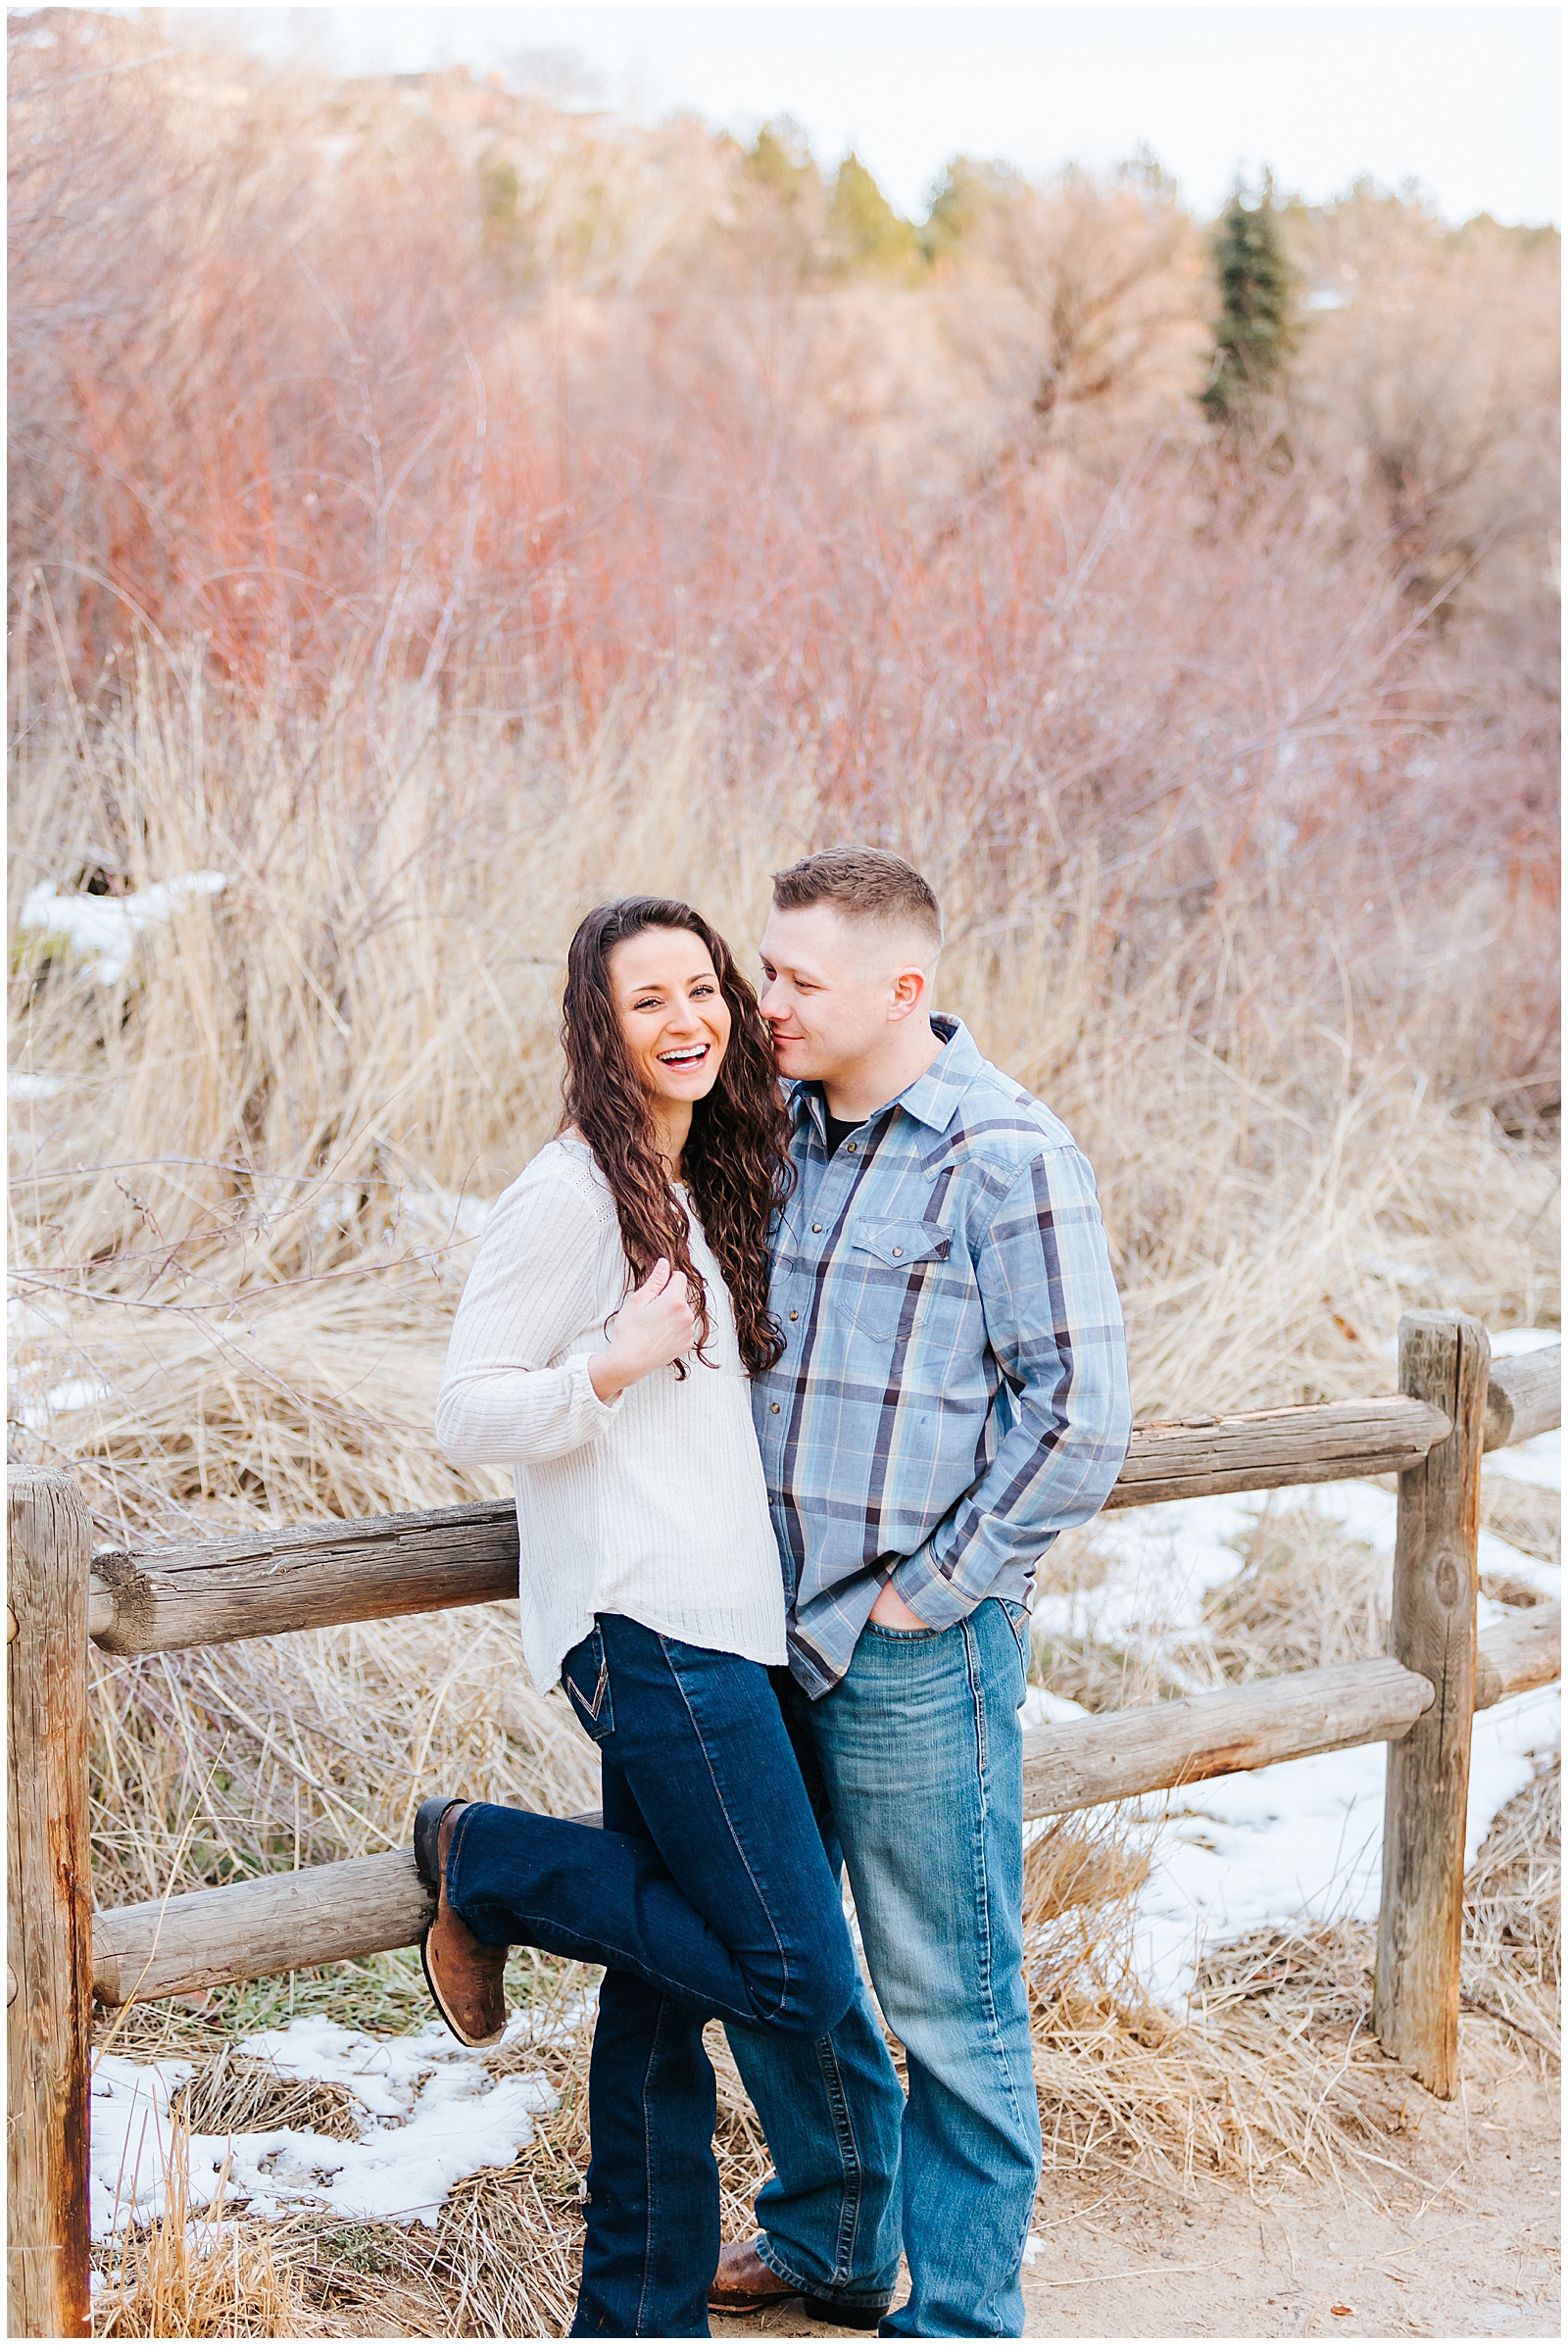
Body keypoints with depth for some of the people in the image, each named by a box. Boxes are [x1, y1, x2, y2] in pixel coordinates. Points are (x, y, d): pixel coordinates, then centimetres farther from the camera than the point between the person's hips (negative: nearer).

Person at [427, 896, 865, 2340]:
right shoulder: (571, 1194, -10)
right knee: (802, 1982, -9)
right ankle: (485, 1863, 3)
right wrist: (614, 1368, -24)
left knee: (665, 1989, 11)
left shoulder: (705, 1191, 17)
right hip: (647, 1630, -9)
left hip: (718, 1626, 9)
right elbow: (469, 1418, -10)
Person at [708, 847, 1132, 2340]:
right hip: (770, 1630, 7)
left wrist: (929, 1589, -11)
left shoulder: (1007, 1157, -14)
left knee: (947, 1999, 3)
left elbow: (1079, 1415, -14)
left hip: (916, 1653, -7)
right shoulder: (784, 1128, 8)